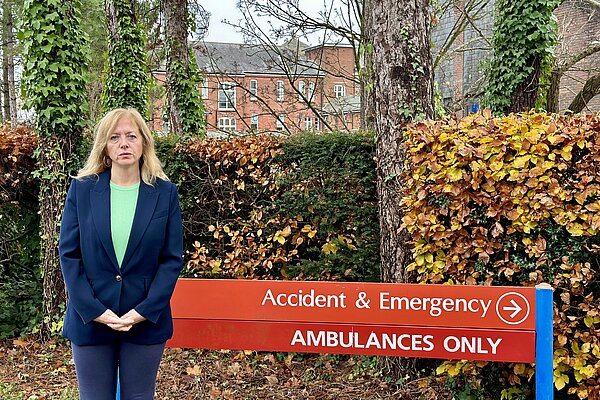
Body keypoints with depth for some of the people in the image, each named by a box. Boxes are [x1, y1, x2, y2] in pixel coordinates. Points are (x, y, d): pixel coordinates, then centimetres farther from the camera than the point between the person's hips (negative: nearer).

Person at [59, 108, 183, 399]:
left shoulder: (165, 193, 0)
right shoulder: (82, 189, 0)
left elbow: (172, 259, -2)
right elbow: (68, 254, -2)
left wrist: (144, 311, -11)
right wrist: (93, 310, -11)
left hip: (147, 321, 0)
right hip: (90, 320, 0)